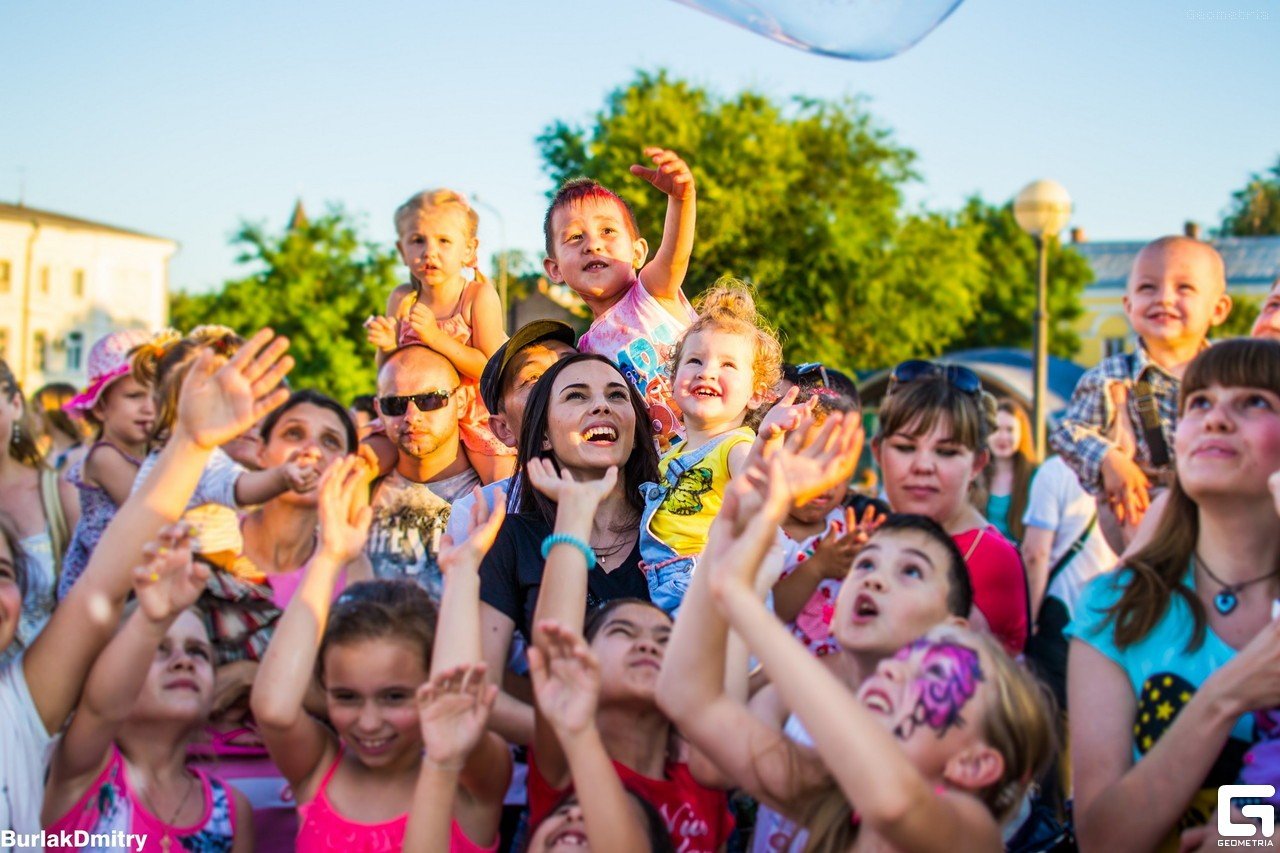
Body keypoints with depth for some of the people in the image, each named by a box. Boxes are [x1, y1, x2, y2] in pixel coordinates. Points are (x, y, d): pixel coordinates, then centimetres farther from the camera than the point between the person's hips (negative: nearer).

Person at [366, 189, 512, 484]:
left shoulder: (479, 296, -13)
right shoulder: (402, 299, -2)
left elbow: (491, 368, -20)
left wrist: (437, 337, -27)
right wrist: (387, 347, -18)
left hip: (477, 412, -4)